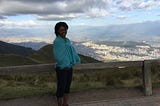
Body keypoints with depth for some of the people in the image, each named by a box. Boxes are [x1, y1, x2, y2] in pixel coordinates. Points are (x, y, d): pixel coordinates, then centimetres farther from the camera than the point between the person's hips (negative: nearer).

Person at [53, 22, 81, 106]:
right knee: (61, 88, 2)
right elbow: (57, 56, -18)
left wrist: (76, 60, -1)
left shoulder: (68, 40, 10)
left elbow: (73, 51, 9)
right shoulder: (57, 41, -13)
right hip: (61, 68, -7)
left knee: (67, 86, 16)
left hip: (69, 68, 8)